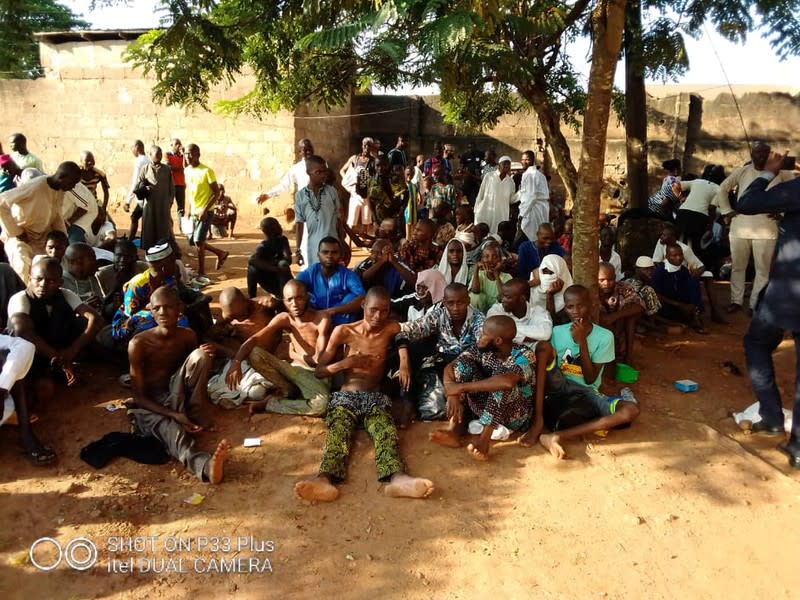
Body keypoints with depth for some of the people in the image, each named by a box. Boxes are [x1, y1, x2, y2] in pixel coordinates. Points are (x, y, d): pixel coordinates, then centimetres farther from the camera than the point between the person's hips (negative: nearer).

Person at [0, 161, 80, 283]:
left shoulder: (60, 189, -7)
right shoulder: (35, 187, -30)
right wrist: (16, 232, -23)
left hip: (42, 237, 7)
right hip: (20, 237, -7)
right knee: (25, 268, -21)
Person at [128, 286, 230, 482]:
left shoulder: (188, 336, -2)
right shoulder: (139, 344, -14)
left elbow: (194, 370, 11)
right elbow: (138, 396, -12)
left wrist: (205, 358, -13)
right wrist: (174, 415, -26)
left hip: (177, 397, 4)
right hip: (150, 406, -4)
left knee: (200, 355, -20)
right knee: (172, 430, -40)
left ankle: (195, 418, -13)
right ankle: (206, 466, -71)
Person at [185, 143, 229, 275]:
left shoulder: (207, 171, -15)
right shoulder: (186, 171, 6)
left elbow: (216, 193, -14)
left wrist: (205, 210, -20)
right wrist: (189, 209, 12)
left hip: (205, 212, -8)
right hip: (194, 212, 8)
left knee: (198, 241, -13)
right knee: (192, 241, 11)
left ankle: (201, 271, 2)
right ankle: (221, 253, 29)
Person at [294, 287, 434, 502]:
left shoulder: (391, 329, 6)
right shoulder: (343, 331, 4)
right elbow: (319, 371, 6)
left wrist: (404, 363, -2)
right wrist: (345, 363, -15)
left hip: (375, 399, 1)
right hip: (345, 397, -1)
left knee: (387, 432, -33)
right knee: (337, 434, -34)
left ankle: (397, 478, -61)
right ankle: (325, 479, -62)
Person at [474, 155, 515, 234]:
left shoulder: (510, 181, 7)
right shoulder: (489, 176, -1)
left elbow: (511, 199, 13)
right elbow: (480, 194, 2)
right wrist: (476, 210, 2)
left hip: (501, 215, 2)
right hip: (485, 212, -2)